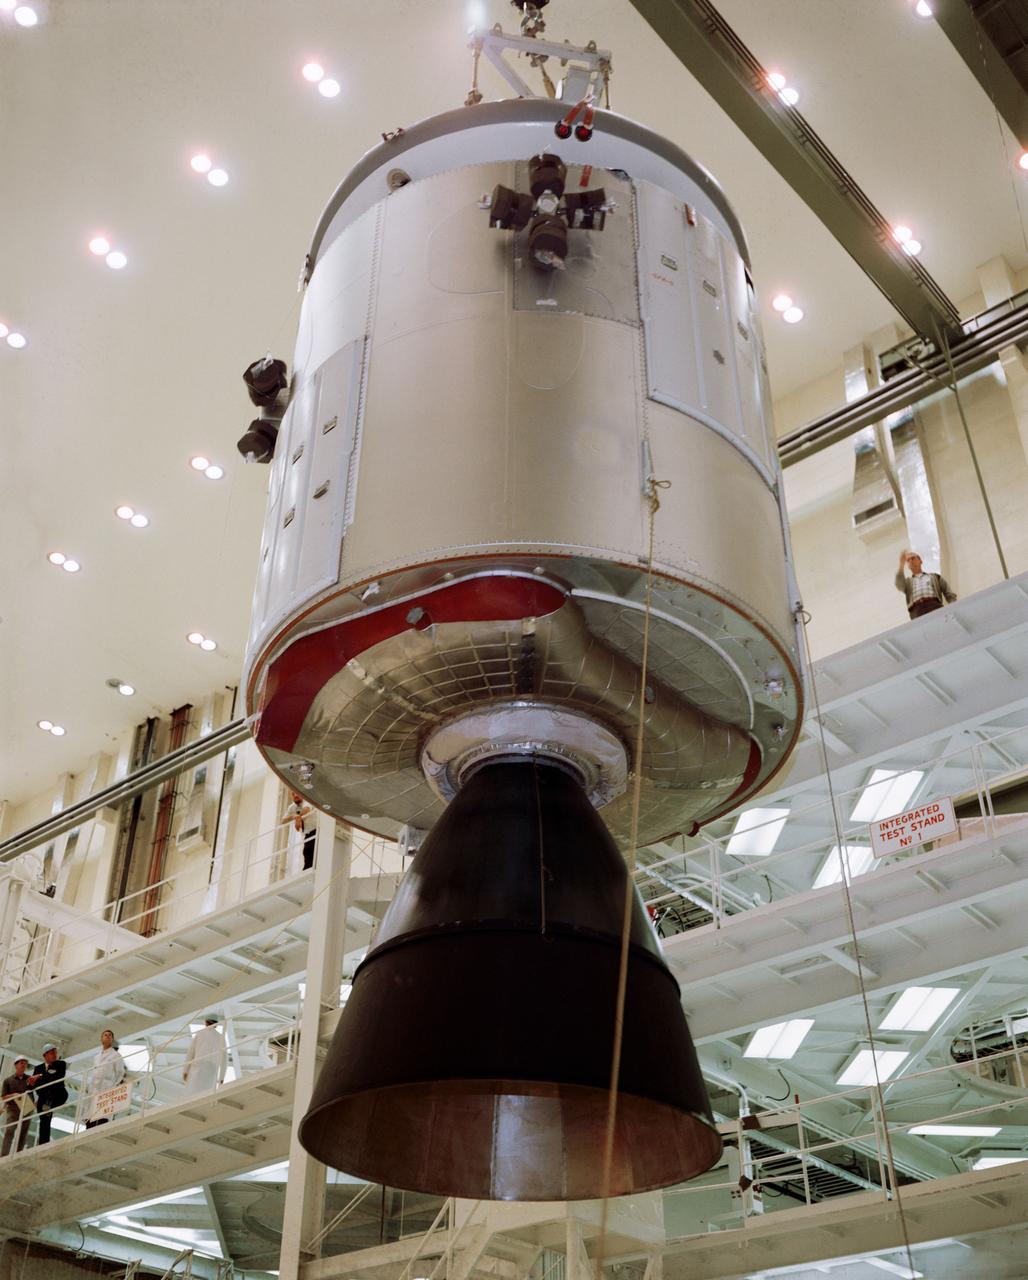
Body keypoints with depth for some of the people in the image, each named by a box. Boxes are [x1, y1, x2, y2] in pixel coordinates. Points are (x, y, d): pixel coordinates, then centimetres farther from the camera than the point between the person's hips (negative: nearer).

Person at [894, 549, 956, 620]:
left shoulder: (935, 577, 31)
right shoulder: (907, 581, 32)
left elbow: (950, 595, 20)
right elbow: (899, 586, 7)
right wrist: (901, 564, 3)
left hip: (935, 606, 0)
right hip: (917, 611, 0)